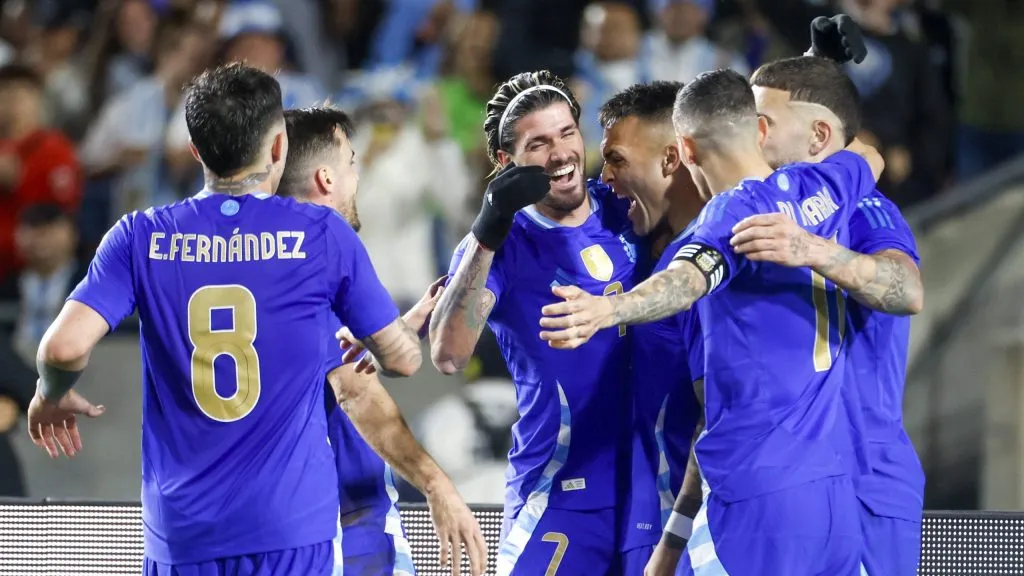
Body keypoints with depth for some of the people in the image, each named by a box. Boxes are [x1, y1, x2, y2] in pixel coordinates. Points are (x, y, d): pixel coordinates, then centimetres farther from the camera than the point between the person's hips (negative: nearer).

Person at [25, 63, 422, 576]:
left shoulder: (140, 238, -1)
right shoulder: (323, 234, -2)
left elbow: (65, 347, -12)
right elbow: (403, 358, 5)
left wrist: (50, 398, 11)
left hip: (181, 533, 1)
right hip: (293, 530, -1)